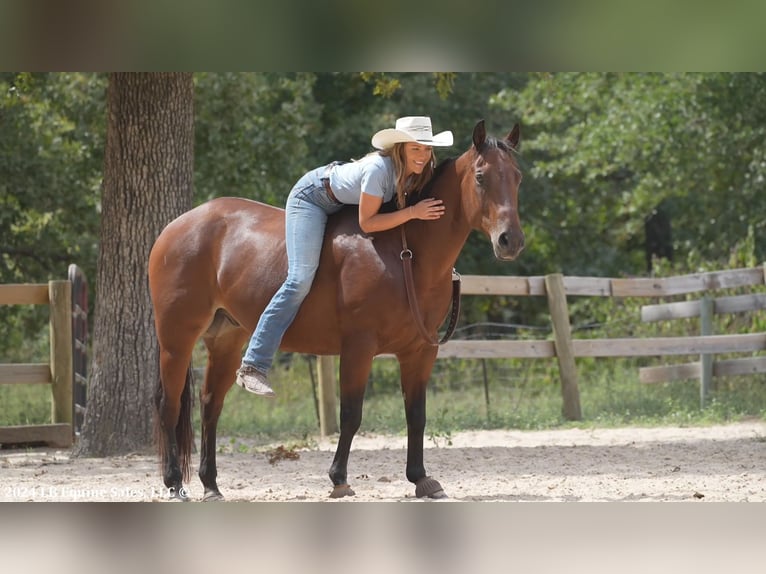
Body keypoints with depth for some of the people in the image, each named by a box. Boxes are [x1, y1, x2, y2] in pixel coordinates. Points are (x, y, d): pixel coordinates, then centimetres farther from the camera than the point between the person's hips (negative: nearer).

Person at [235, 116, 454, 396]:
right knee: (301, 280, -21)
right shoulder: (379, 169, -36)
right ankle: (253, 367, -24)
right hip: (312, 197, -9)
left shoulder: (419, 172, -14)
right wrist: (413, 212, -38)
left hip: (343, 204, 9)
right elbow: (367, 223, -32)